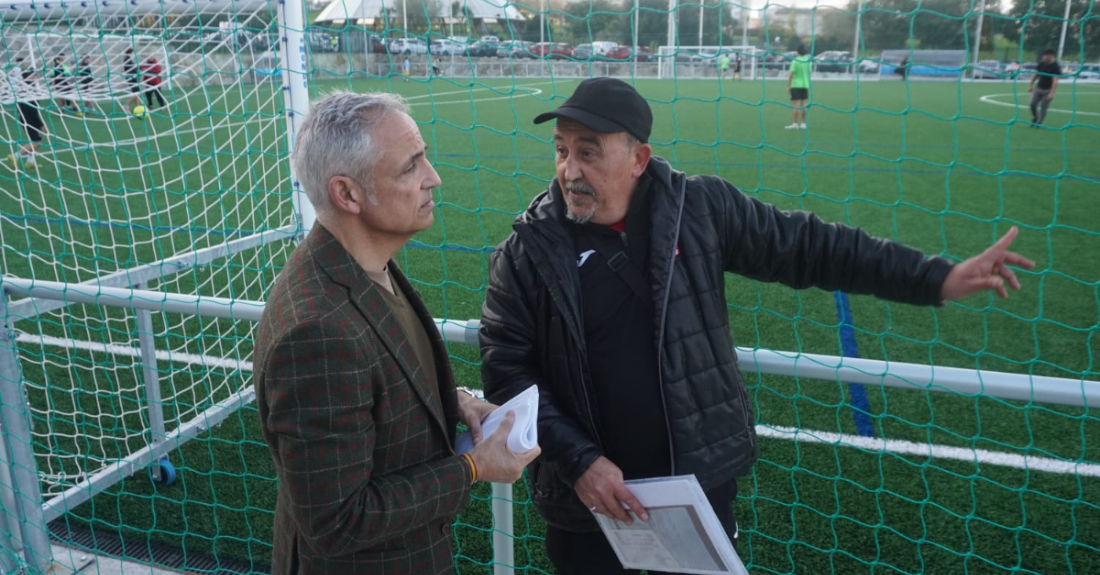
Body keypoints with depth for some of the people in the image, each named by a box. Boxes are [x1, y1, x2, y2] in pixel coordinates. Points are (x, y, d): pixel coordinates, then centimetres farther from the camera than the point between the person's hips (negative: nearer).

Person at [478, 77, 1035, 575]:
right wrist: (578, 459, -18)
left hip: (701, 475, 2)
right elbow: (507, 370, -10)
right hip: (586, 491, -1)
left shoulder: (699, 207, -9)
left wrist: (937, 279, -8)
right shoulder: (527, 251, -12)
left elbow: (804, 246, -4)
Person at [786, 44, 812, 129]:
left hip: (795, 85, -5)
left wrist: (788, 86, -7)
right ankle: (803, 123, 12)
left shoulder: (795, 61, -11)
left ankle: (795, 124, -7)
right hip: (805, 85, 5)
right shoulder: (809, 61, 5)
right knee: (803, 105, 10)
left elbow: (791, 74, -13)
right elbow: (810, 74, 13)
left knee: (795, 105, -4)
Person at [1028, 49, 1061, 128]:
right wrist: (1031, 85, 12)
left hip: (1048, 90, -5)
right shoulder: (1042, 63, 2)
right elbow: (1035, 74, 14)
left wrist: (1052, 93, -30)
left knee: (1043, 108, -2)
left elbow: (1055, 81, -22)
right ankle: (1035, 118, 19)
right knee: (1033, 104, -5)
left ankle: (1038, 124, 7)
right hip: (1038, 88, 5)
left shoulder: (1055, 67, -16)